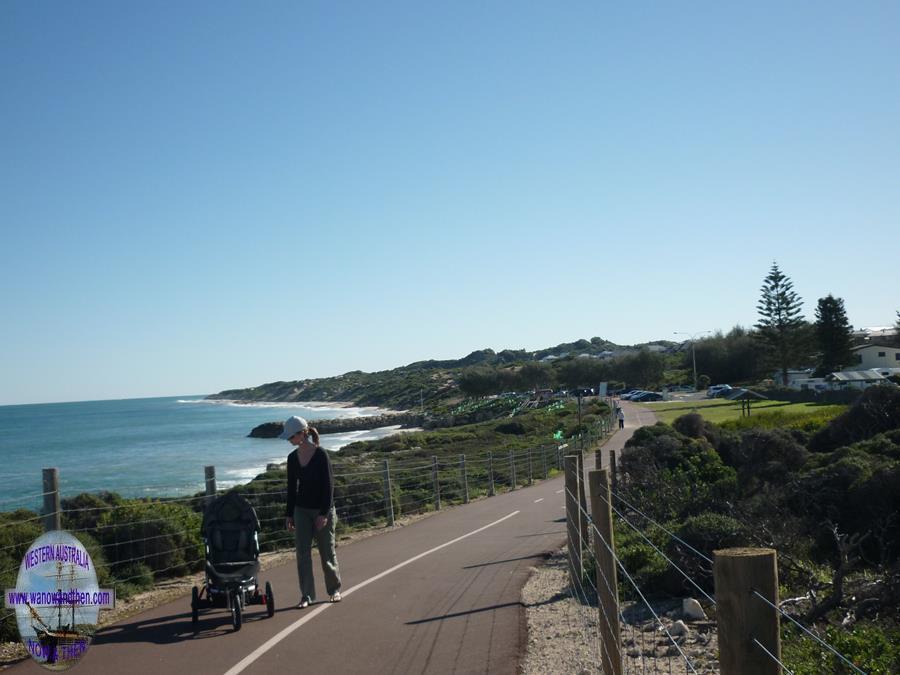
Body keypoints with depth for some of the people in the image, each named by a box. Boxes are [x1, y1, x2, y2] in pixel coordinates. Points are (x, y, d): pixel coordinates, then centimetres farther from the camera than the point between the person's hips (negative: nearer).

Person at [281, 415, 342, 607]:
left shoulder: (321, 454, -14)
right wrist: (289, 515, 8)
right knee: (303, 553, 0)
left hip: (323, 509, -4)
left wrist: (324, 513, -17)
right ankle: (306, 595, 6)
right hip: (302, 510, 5)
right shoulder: (293, 458, 2)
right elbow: (292, 487, 10)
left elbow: (328, 485, -13)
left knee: (327, 551, 6)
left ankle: (334, 589, 24)